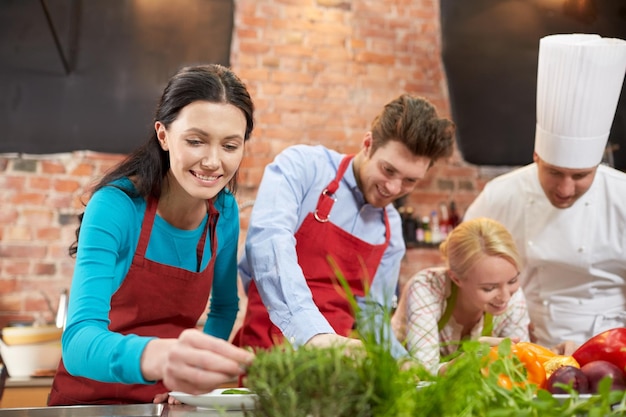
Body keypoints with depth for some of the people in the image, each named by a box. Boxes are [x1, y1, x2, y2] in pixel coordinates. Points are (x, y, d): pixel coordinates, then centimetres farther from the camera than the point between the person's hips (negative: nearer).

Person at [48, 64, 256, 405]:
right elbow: (79, 341, -29)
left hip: (167, 400, 4)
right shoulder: (115, 206, -18)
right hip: (94, 399, -3)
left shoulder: (225, 211, -4)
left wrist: (197, 374, -4)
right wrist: (158, 356, -47)